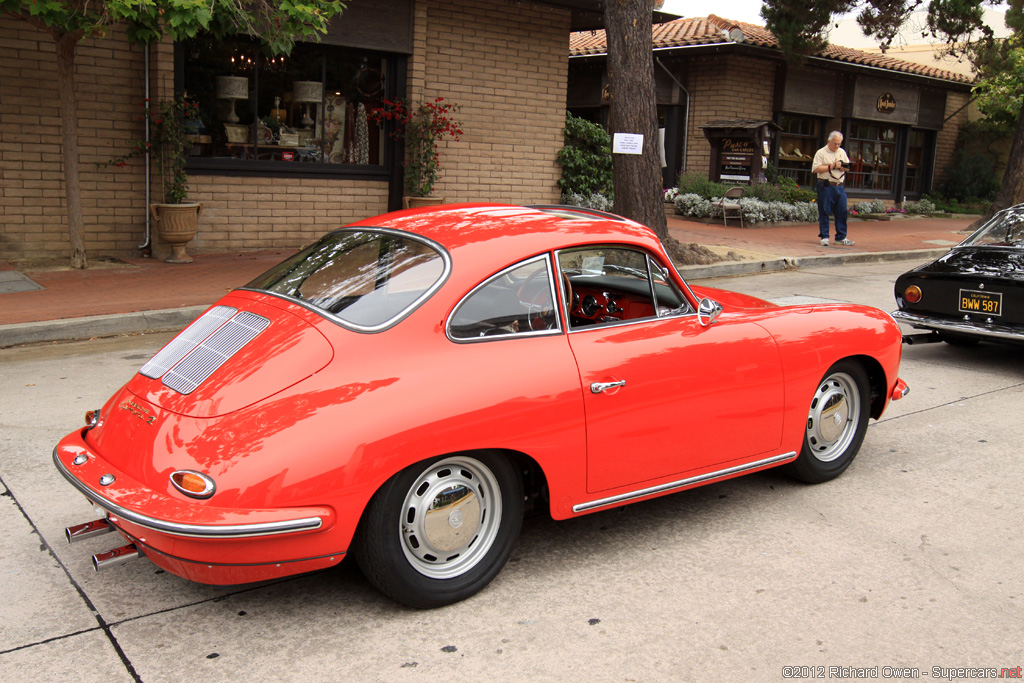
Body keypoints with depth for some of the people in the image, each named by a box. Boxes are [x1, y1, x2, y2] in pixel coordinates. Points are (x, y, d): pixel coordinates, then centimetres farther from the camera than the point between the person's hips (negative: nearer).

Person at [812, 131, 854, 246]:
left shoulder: (842, 152, 17)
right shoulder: (821, 153, -2)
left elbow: (847, 166, 21)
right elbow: (815, 169, -12)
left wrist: (842, 166, -2)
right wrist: (831, 166, -12)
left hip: (840, 186, 5)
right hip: (826, 186, -5)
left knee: (842, 212, 3)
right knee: (824, 212, -3)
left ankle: (841, 237, 10)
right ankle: (824, 237, 5)